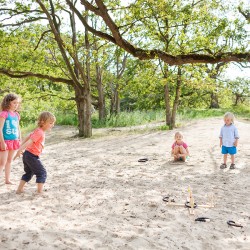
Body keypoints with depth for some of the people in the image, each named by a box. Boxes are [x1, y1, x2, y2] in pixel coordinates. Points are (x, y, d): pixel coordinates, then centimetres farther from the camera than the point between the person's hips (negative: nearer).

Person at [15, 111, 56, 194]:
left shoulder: (37, 131, 13)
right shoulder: (40, 132, -18)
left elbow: (27, 138, 18)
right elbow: (29, 141, -25)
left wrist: (21, 148, 22)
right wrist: (20, 150, -30)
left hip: (27, 154, 10)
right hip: (32, 156, -10)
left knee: (29, 173, 23)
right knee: (42, 173, 0)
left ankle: (19, 189, 27)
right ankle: (40, 191, 1)